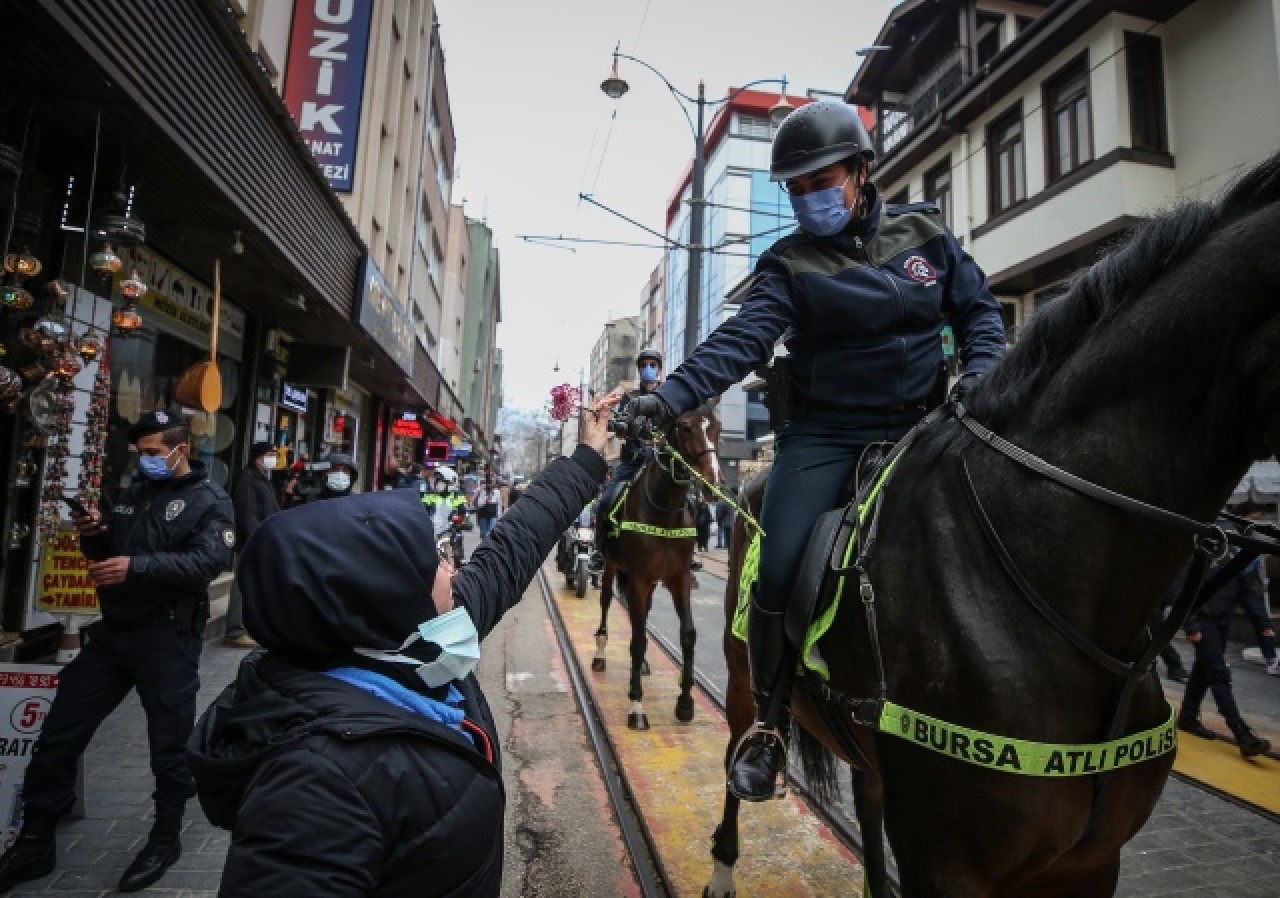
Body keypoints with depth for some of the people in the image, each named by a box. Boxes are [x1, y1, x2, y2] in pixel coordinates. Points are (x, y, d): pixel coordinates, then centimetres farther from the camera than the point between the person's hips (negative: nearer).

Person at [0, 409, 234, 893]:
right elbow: (105, 556, 19)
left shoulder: (210, 501, -7)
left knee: (170, 744, 6)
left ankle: (165, 841, 26)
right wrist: (93, 535, -3)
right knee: (57, 736, 12)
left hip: (167, 639, -6)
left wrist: (138, 565, -31)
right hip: (111, 632, 7)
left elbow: (209, 560, -22)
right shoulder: (132, 494, 13)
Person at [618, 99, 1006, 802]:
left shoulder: (924, 232, 9)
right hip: (824, 433, -2)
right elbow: (742, 340, -15)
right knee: (777, 571, -17)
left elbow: (977, 308, 14)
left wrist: (980, 374, -7)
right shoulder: (788, 263, 1)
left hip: (919, 427, 3)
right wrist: (669, 398, -31)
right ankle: (771, 723, 8)